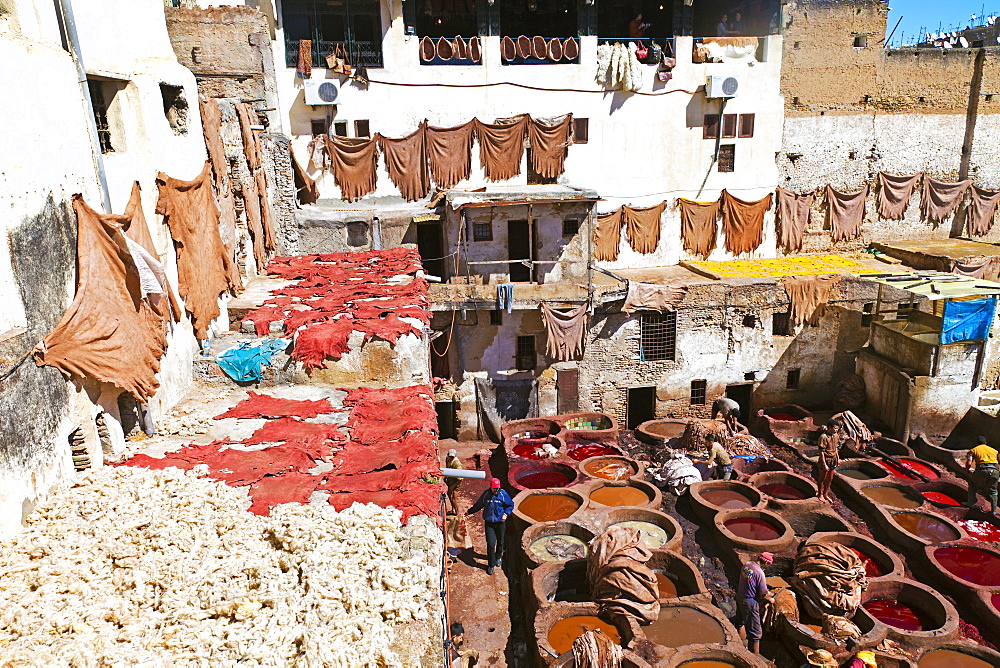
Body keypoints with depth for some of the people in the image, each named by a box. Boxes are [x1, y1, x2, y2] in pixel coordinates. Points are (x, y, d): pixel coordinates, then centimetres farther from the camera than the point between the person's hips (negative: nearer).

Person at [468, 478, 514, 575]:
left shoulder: (503, 494, -7)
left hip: (500, 522, 0)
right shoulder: (485, 494, -4)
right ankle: (491, 565, 7)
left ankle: (498, 557, 45)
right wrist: (469, 512, 18)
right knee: (490, 543, -7)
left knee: (500, 541, 17)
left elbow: (510, 505, 4)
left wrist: (505, 514, -10)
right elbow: (478, 505, 12)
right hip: (489, 523, 0)